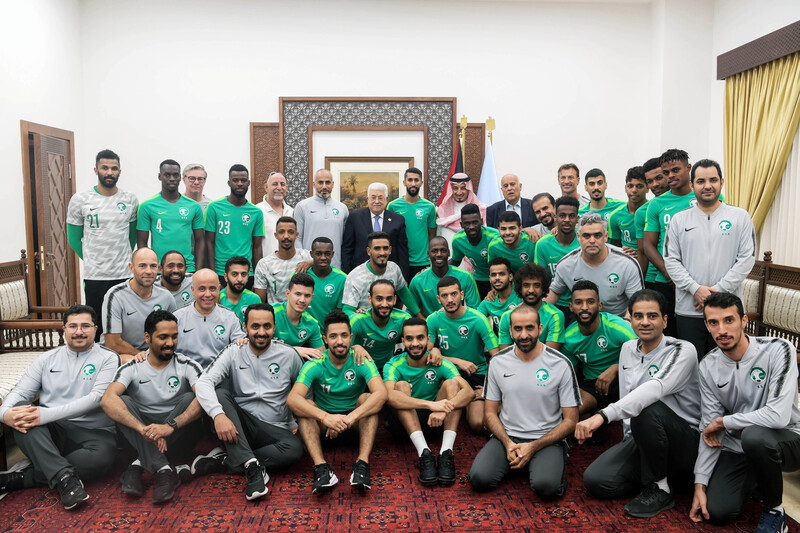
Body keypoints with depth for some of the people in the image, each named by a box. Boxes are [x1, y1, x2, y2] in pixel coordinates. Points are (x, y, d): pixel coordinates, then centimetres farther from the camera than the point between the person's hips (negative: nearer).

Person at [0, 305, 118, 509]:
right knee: (20, 409, -26)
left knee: (101, 459, -36)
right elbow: (20, 392, 8)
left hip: (93, 433, -3)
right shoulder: (47, 358, 14)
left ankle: (21, 478, -20)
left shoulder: (108, 358, 1)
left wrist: (46, 414, -23)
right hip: (50, 433, 4)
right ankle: (64, 475, -33)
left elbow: (96, 398, -13)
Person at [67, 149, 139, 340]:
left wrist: (123, 258, 9)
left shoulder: (130, 200, 4)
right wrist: (90, 260, 5)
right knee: (95, 326, 5)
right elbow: (74, 239, 7)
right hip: (94, 276, -1)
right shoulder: (80, 200, 0)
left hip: (125, 275, 2)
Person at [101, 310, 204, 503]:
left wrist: (171, 425, -36)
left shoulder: (187, 366, -4)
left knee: (189, 398, -25)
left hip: (178, 438, -1)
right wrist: (143, 428, -35)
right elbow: (107, 400, -21)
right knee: (122, 402, -22)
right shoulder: (132, 368, -2)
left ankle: (140, 464, -22)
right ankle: (164, 471, -33)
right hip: (142, 440, 1)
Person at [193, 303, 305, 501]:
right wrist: (219, 414, -32)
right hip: (238, 425, 0)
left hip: (274, 430, 0)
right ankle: (252, 466, -34)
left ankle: (222, 462, -20)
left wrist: (299, 425, -5)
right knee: (220, 393, -27)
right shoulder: (234, 351, -1)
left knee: (295, 448, -31)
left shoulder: (289, 355, 1)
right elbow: (203, 382, -14)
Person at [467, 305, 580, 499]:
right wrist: (508, 443, -11)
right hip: (507, 436, 2)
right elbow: (491, 412, 8)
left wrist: (533, 447, -14)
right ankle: (513, 461, 8)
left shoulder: (560, 364, -7)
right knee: (479, 478, -22)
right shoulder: (498, 362, 1)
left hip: (547, 439, -2)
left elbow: (570, 421, -4)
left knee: (547, 486, -30)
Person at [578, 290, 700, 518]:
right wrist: (630, 437, 4)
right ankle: (655, 474, 9)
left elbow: (654, 389, -35)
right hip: (639, 440, 6)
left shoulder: (682, 351, -16)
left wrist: (603, 415, -46)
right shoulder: (628, 348, 7)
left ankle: (659, 489, -16)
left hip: (685, 443, -6)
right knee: (595, 480, -15)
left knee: (647, 409, -37)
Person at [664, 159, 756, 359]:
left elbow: (747, 258, -2)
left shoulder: (740, 217, 5)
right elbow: (670, 260, 1)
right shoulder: (679, 219, 7)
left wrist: (719, 290, -11)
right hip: (688, 310, 1)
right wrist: (696, 289, -11)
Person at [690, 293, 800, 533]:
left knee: (754, 435, -38)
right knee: (716, 511, -13)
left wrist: (722, 421, -17)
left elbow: (778, 416, -32)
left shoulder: (778, 350, -20)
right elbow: (708, 428, -1)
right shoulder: (708, 366, -4)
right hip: (737, 448, 5)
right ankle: (754, 480, 21)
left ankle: (774, 509, -10)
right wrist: (700, 483, -7)